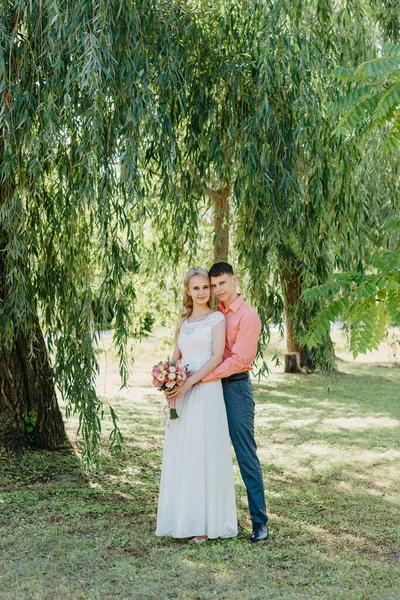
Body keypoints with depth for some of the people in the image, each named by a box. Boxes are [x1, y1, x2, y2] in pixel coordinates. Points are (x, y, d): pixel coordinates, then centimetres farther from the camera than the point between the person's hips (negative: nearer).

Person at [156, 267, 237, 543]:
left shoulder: (216, 318, 0)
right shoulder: (184, 323, 18)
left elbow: (217, 357, -10)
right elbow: (175, 359, 17)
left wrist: (189, 383, -17)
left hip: (205, 392, -6)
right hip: (181, 395, 6)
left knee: (203, 453, -6)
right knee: (180, 454, 5)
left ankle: (205, 523, -1)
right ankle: (183, 518, 13)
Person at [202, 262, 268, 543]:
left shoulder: (247, 315, -8)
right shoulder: (215, 312, 12)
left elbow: (238, 359, -15)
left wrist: (199, 378, -18)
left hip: (236, 387, -6)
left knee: (247, 456, -3)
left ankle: (260, 521, 5)